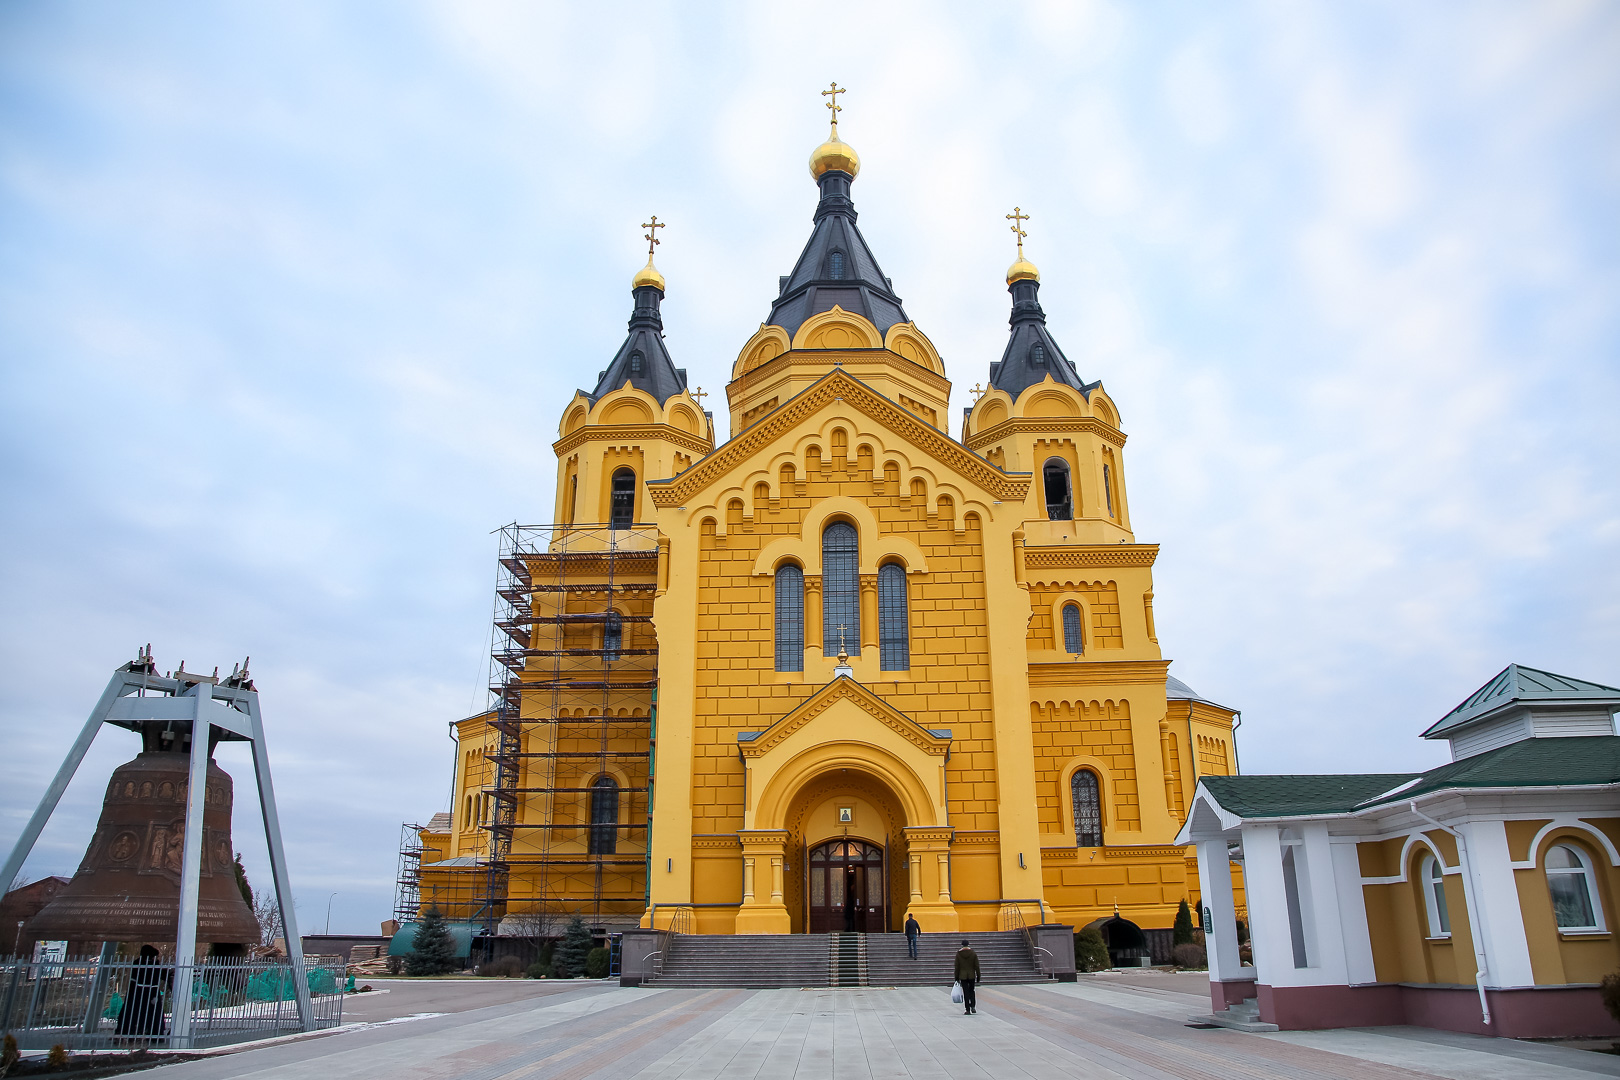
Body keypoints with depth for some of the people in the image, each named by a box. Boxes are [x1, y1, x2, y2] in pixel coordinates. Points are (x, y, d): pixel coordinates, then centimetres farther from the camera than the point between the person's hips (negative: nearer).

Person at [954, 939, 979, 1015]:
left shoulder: (958, 954, -4)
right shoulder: (973, 953, -3)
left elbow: (957, 967, -2)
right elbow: (977, 966, -1)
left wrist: (957, 978, 5)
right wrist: (978, 976, 7)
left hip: (963, 976, -1)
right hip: (972, 975, 1)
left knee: (966, 993, 3)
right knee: (971, 991, 17)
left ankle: (967, 1010, 1)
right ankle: (973, 1006, 3)